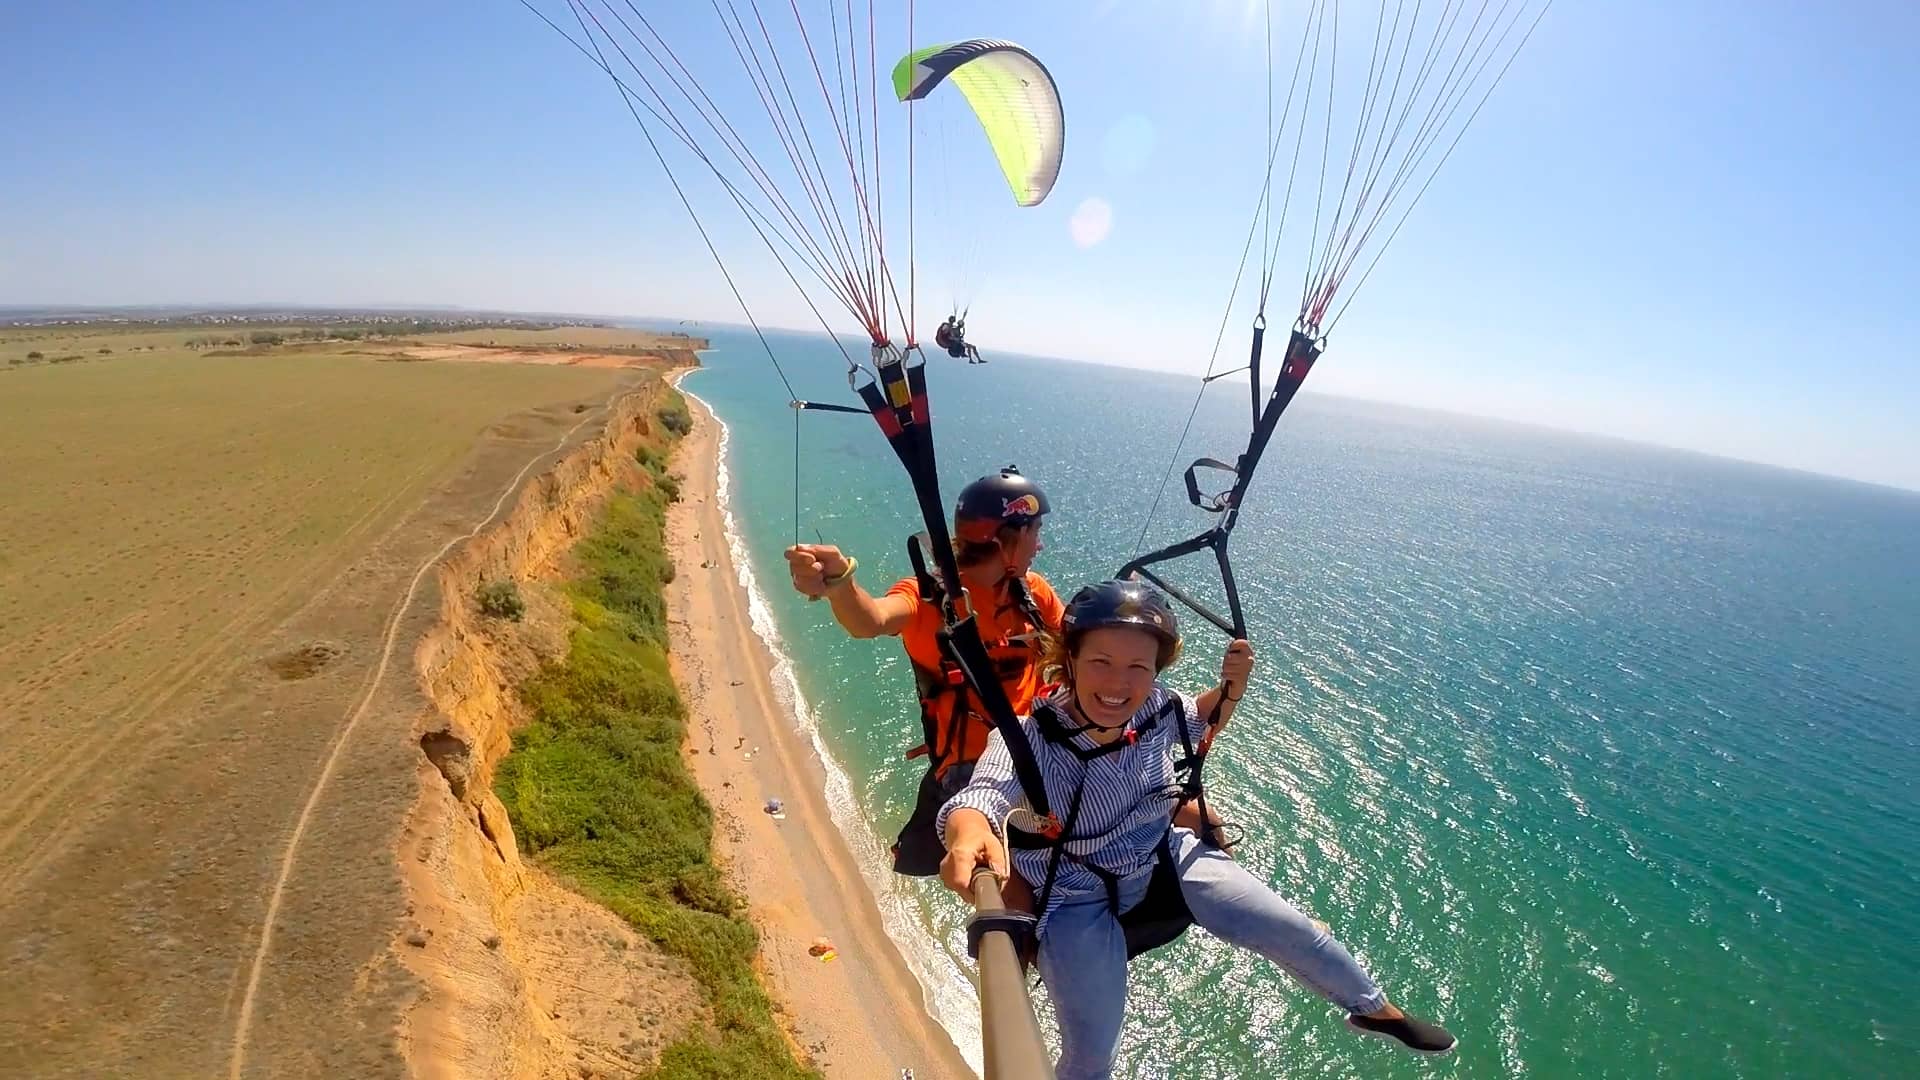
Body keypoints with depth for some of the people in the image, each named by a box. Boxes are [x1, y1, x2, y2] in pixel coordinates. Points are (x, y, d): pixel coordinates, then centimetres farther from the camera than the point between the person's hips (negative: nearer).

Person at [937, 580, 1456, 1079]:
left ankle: (1375, 1009, 38)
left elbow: (1200, 723, 5)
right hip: (1077, 901, -3)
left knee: (1293, 931, 5)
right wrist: (969, 834, -78)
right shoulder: (1028, 737, -34)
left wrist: (1230, 689, -18)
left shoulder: (1155, 706, -20)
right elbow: (979, 795, -53)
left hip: (1167, 857, 4)